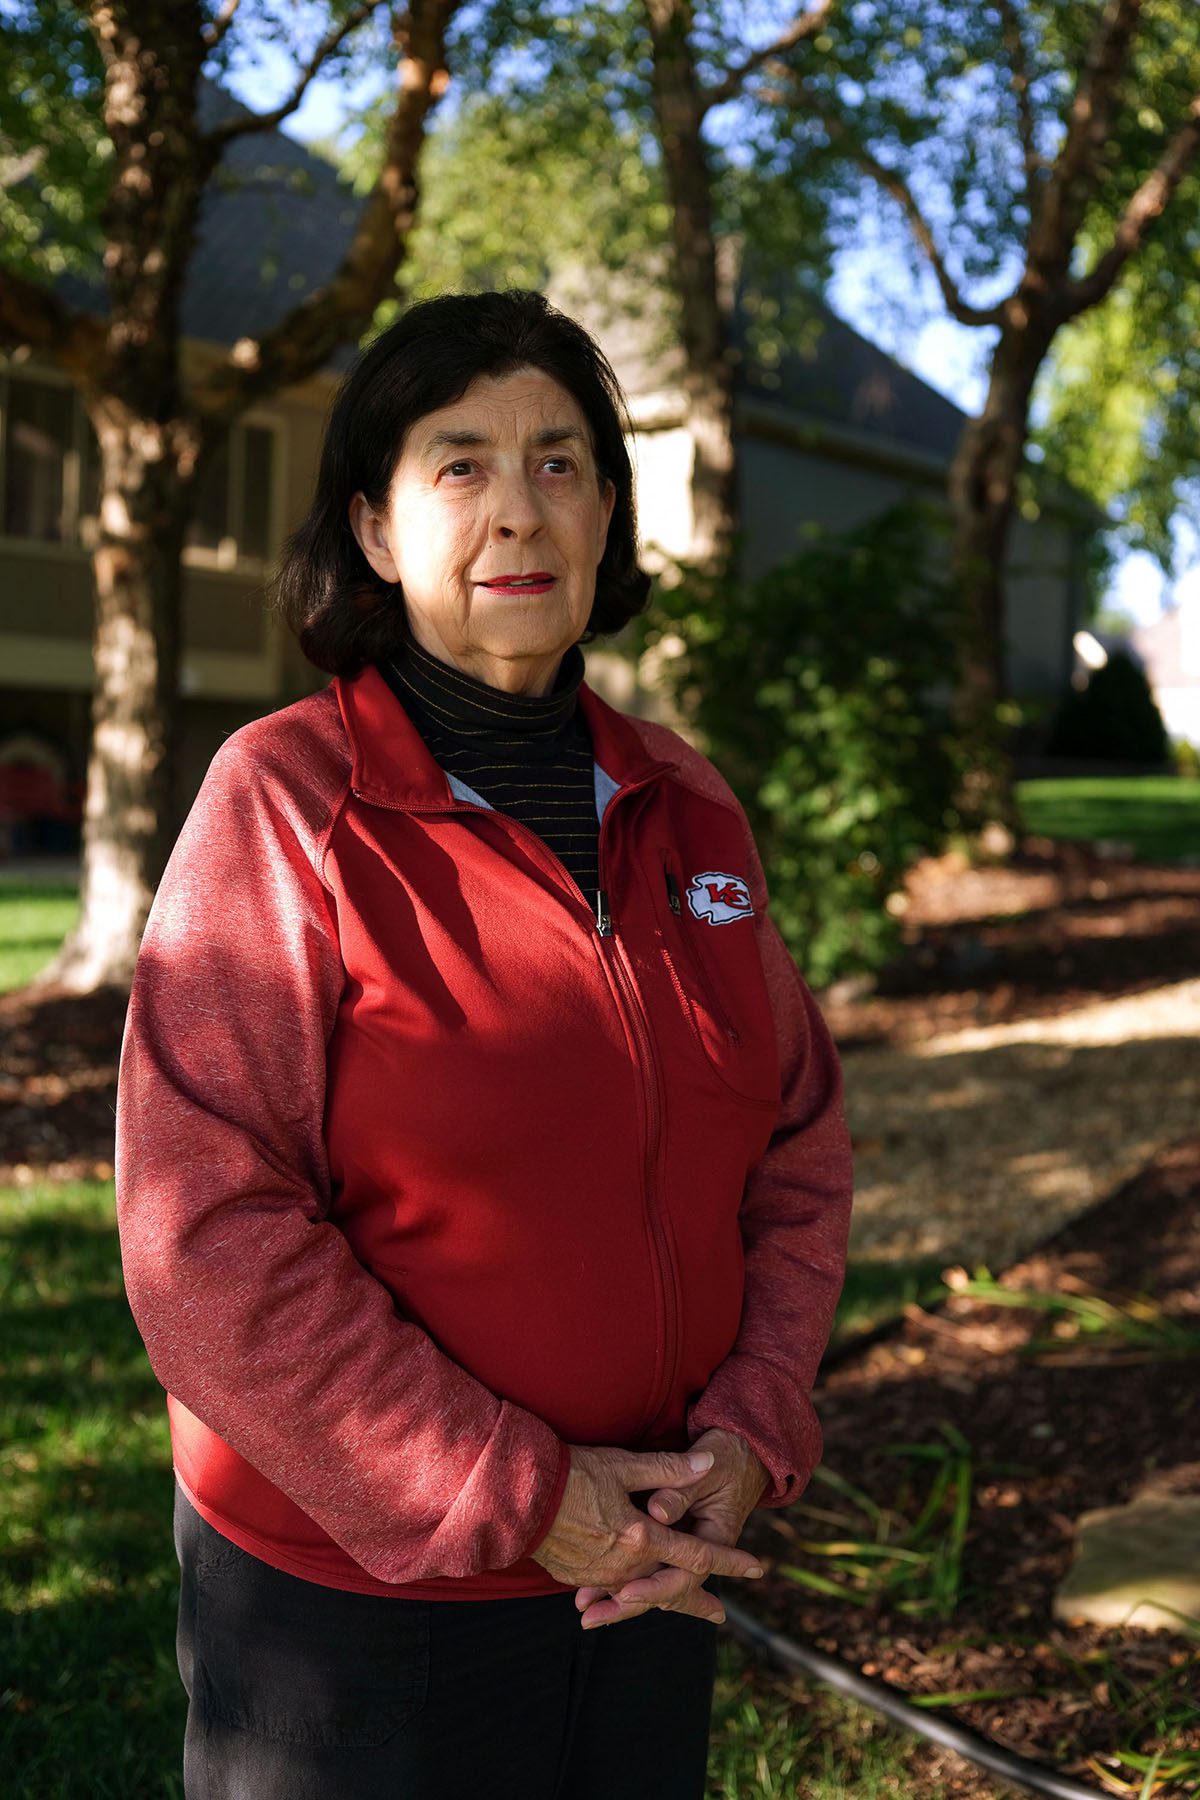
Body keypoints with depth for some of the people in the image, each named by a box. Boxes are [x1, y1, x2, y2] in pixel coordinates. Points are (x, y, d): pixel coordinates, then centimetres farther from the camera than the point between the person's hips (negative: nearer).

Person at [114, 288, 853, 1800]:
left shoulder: (681, 805, 3)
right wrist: (515, 1499, -18)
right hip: (360, 1583, -5)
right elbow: (209, 1242, -19)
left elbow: (798, 1137, 7)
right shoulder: (285, 802, -14)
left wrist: (750, 1431, -7)